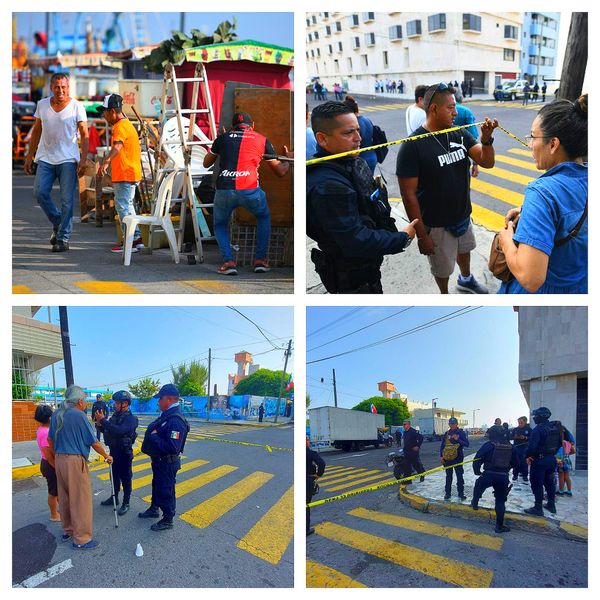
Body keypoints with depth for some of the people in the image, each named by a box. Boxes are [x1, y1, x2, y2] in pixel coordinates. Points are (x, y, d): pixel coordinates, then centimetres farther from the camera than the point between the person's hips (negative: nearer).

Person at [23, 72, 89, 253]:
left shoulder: (77, 106, -1)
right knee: (40, 193, -8)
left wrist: (83, 160, -11)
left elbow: (84, 135, -1)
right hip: (45, 158, 3)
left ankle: (63, 238, 2)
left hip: (68, 159, -3)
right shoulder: (42, 104, 10)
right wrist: (29, 156, 14)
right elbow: (36, 131, 17)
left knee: (67, 200, -4)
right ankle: (57, 222, 16)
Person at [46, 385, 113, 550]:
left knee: (64, 498, 19)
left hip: (59, 460, 8)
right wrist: (107, 456, 3)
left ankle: (67, 530, 31)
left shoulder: (57, 414, 7)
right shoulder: (79, 415, -16)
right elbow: (94, 442, -11)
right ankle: (81, 539, 3)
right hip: (75, 461, -8)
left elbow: (51, 439, 15)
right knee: (81, 500, -1)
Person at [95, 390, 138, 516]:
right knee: (114, 475, 19)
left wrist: (103, 420, -32)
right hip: (113, 450, 7)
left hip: (124, 452, -7)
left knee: (125, 478, 2)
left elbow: (119, 430, -34)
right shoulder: (115, 415, 4)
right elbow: (107, 430, 12)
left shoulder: (131, 418, -18)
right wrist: (100, 424, -10)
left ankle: (126, 503, 12)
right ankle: (114, 497, 34)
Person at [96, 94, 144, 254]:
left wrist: (106, 161, -48)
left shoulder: (120, 126, -14)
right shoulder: (127, 124, 19)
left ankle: (131, 240, -7)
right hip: (131, 174, 11)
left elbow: (117, 146, -34)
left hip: (125, 175, -11)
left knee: (123, 207, -8)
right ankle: (136, 238, 20)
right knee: (127, 206, 16)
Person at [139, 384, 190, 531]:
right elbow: (156, 431, 16)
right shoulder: (165, 415, 4)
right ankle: (154, 509, 47)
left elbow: (172, 447, -35)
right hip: (158, 460, 10)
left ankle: (168, 520, 21)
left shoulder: (176, 421, -29)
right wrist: (153, 435, -4)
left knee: (166, 491, 5)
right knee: (156, 486, 27)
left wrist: (154, 437, -27)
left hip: (167, 463, -10)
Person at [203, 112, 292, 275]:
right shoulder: (262, 140, 19)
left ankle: (228, 261, 6)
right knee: (263, 218, 30)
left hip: (224, 190, 0)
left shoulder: (223, 138, 20)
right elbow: (280, 171, 26)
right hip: (250, 190, 0)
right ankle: (260, 260, 22)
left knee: (220, 225, 26)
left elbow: (206, 163, 34)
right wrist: (289, 159, 47)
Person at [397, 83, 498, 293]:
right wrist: (421, 234, -19)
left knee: (464, 250, 30)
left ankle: (466, 279, 59)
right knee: (443, 268, 16)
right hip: (436, 225, -6)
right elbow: (409, 195, -21)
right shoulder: (412, 146, -23)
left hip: (463, 216, 6)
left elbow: (487, 162, -7)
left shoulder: (460, 135, -5)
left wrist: (486, 138, -27)